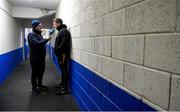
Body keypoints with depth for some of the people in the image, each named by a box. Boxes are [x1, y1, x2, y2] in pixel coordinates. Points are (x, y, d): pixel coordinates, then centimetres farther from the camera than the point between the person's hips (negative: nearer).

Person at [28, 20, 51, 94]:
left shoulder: (39, 34, 15)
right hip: (35, 58, -8)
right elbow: (38, 43, -28)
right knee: (35, 72, 2)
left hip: (41, 57, 9)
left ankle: (39, 85, 32)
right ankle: (34, 88, 15)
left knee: (41, 72, 16)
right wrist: (47, 39, -24)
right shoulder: (31, 35, -13)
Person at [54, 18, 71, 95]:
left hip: (63, 55, -10)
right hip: (60, 55, 10)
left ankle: (65, 88, 1)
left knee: (65, 70, -5)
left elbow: (64, 43, -23)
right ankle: (62, 84, 31)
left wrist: (58, 50, -21)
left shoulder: (64, 31, -12)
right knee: (63, 70, 18)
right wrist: (58, 52, 13)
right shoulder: (60, 31, 19)